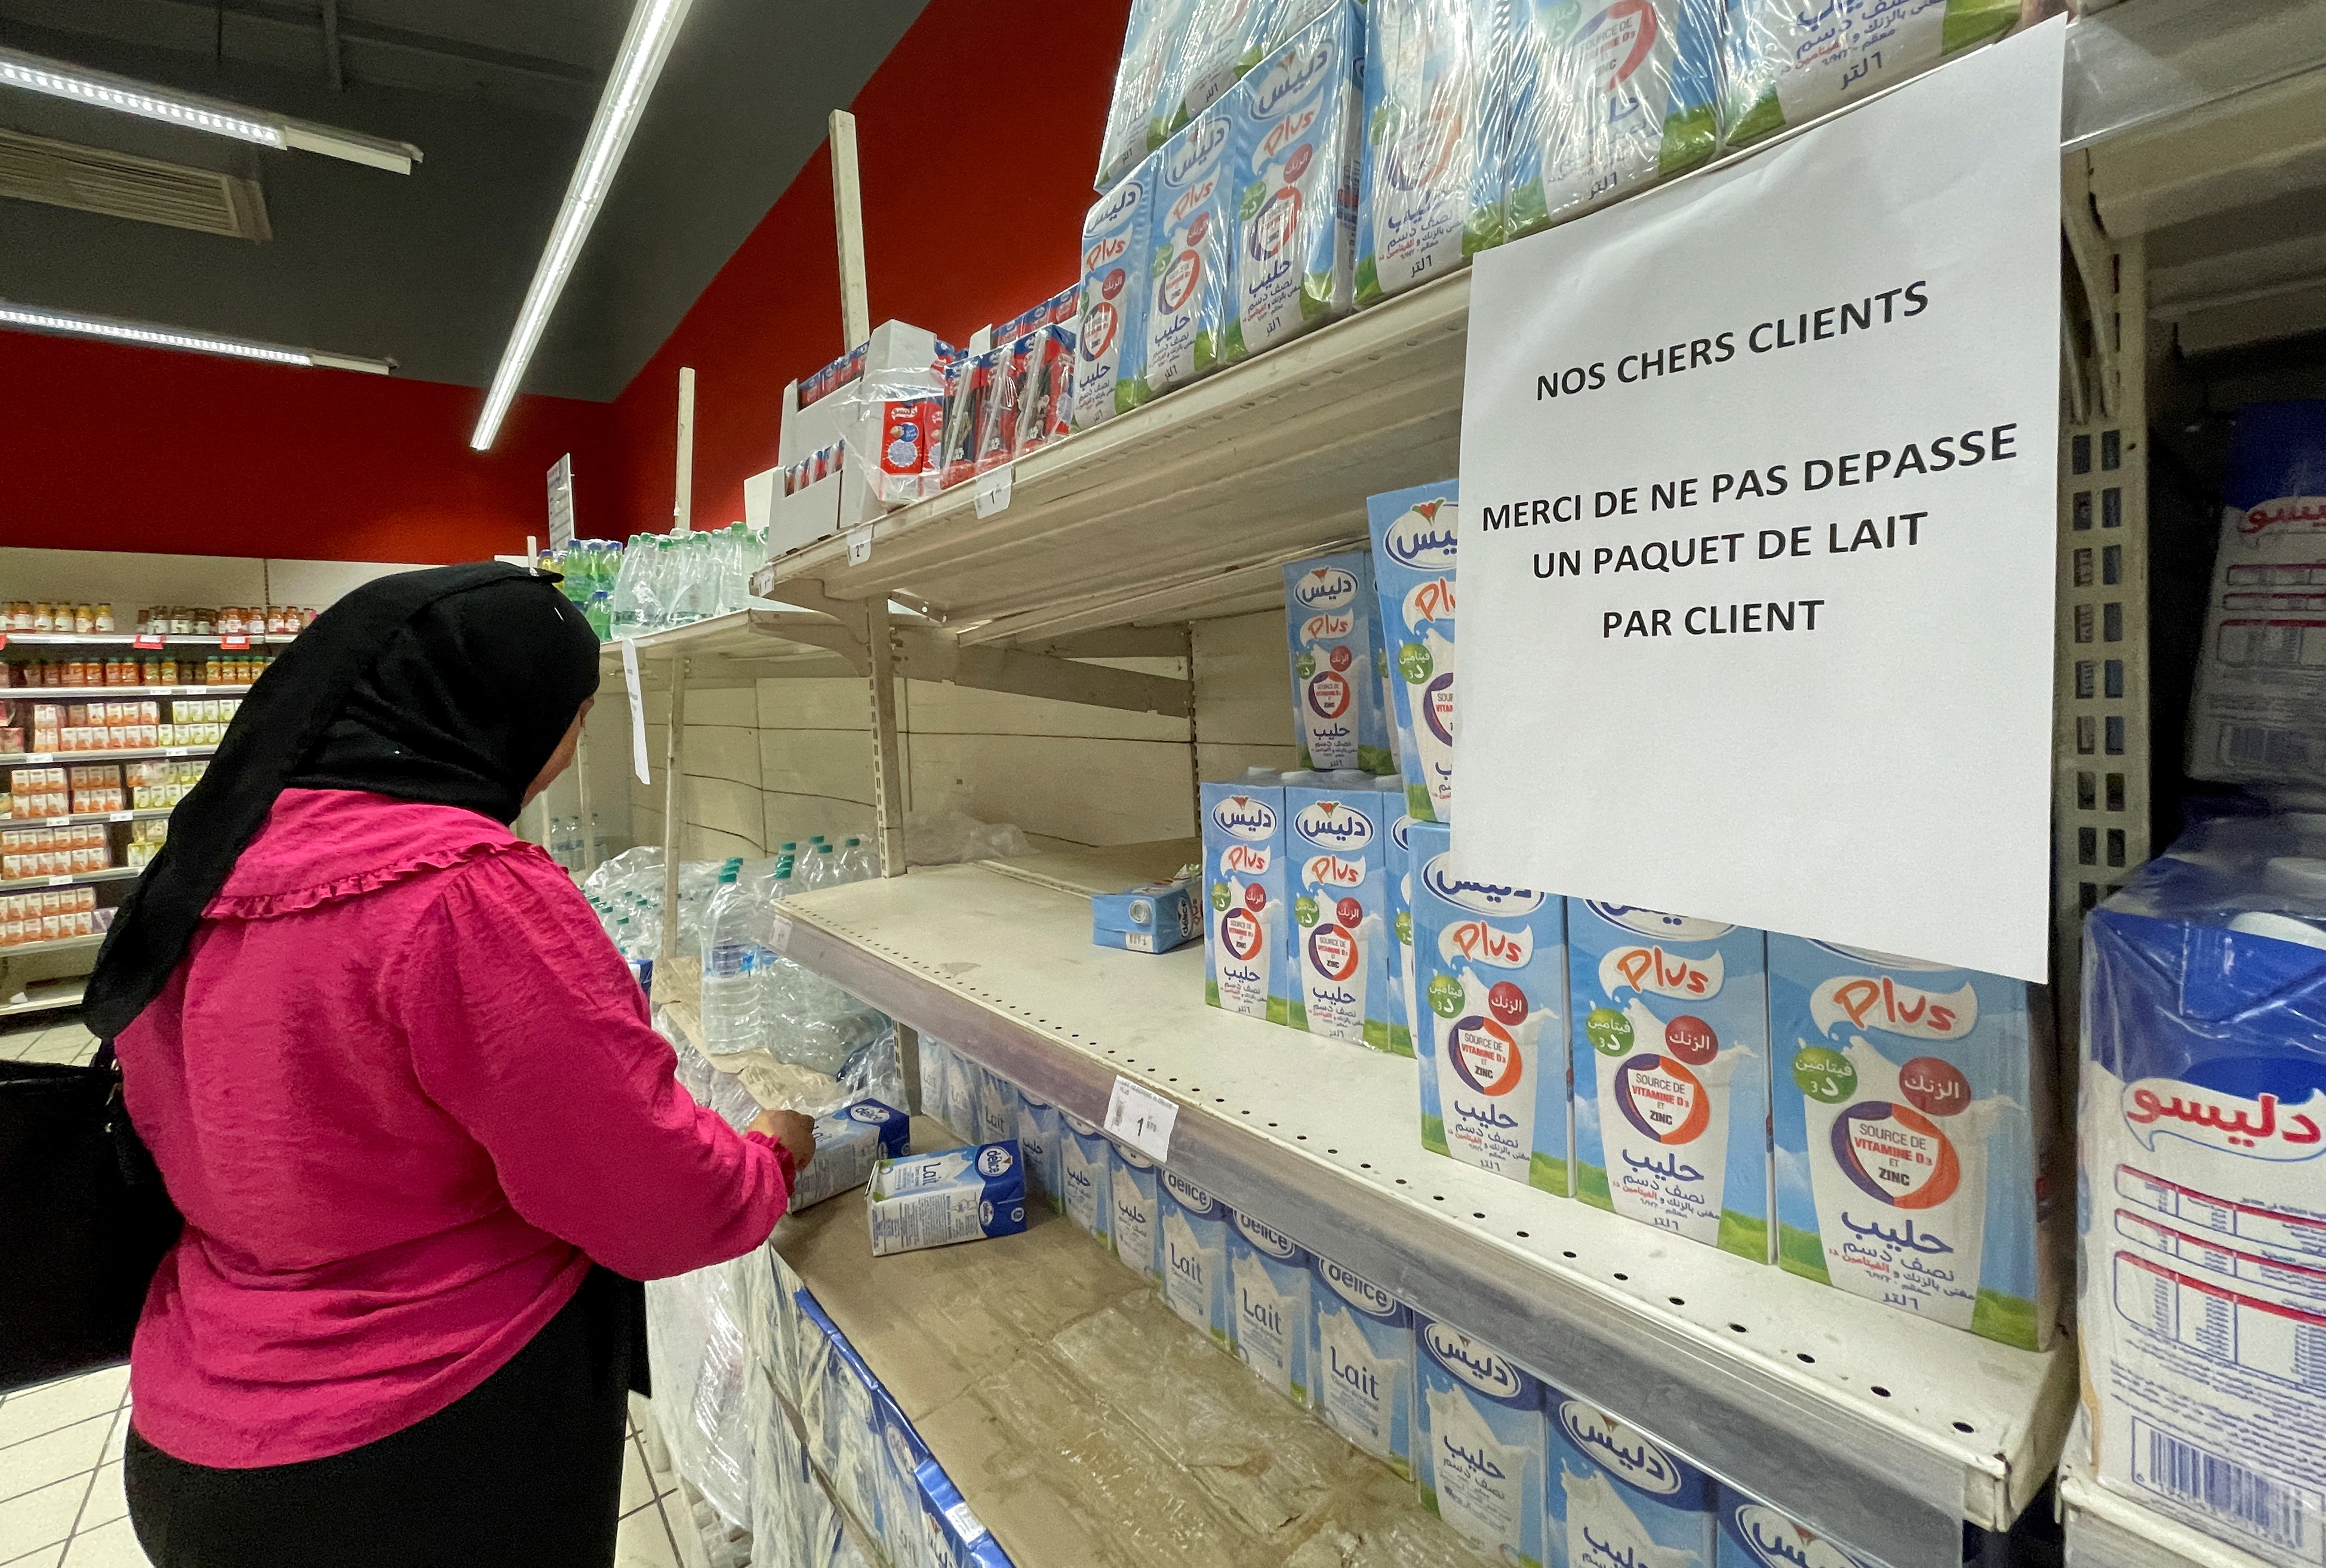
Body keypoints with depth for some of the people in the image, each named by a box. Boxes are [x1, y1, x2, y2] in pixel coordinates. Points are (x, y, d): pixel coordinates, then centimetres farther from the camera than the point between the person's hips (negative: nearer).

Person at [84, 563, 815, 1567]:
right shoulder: (473, 894, -30)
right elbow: (665, 1202, -24)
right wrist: (774, 1158, -4)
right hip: (431, 1465, -7)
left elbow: (193, 1154, 11)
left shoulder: (203, 872, -4)